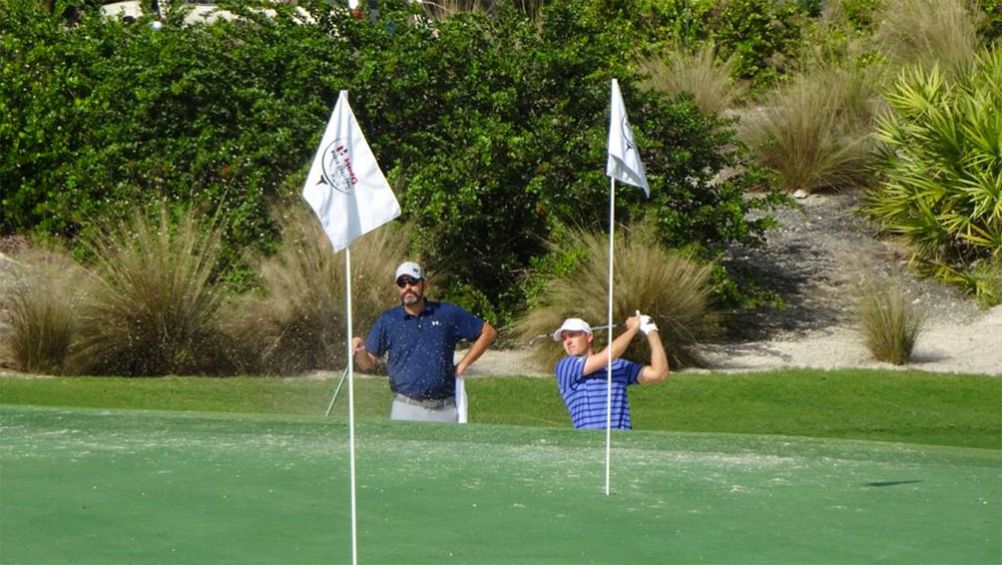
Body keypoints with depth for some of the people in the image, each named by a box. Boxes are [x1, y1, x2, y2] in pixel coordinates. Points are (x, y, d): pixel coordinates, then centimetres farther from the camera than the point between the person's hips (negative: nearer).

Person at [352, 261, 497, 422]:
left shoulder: (448, 314, 4)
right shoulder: (388, 321, 6)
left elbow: (488, 332, 10)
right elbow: (367, 363, 8)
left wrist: (463, 365, 4)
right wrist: (360, 351, -16)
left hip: (445, 409, 1)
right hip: (406, 409, -1)